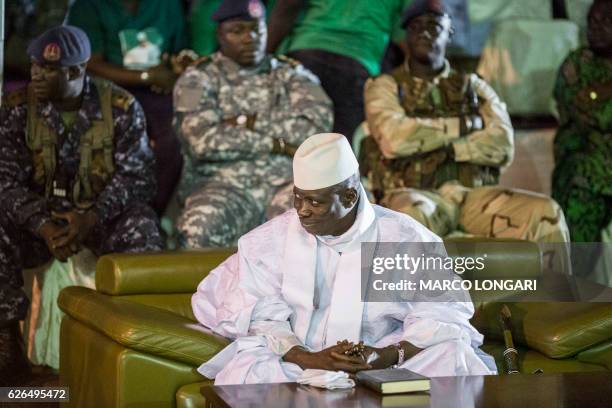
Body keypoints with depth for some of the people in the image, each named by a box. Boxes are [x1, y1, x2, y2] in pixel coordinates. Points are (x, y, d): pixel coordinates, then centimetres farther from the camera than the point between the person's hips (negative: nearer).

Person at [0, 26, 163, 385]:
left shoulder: (121, 107, -8)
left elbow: (136, 174, -12)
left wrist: (93, 217, -30)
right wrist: (43, 225, -30)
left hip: (101, 216, -1)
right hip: (38, 216, 2)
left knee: (142, 227, -33)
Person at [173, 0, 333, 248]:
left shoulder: (290, 74, 17)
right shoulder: (199, 79, 10)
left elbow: (318, 123, -2)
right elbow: (203, 140, -7)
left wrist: (247, 123, -5)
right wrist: (277, 144, -5)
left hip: (285, 181, 1)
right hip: (222, 184, -1)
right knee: (199, 227, -36)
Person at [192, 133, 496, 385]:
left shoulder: (405, 239, -7)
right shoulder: (270, 240, -3)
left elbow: (443, 314, -6)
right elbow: (262, 319, -5)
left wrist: (387, 356, -24)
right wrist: (310, 360, -24)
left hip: (386, 365, 0)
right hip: (301, 361, 0)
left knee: (452, 356, -25)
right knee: (246, 370, -30)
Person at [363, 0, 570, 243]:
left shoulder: (473, 86, 21)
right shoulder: (385, 86, 12)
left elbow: (502, 146, 4)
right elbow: (393, 138, -10)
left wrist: (448, 147, -10)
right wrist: (465, 124, -1)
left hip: (471, 195, 3)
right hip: (413, 195, -3)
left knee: (545, 214, -22)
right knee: (409, 218, -39)